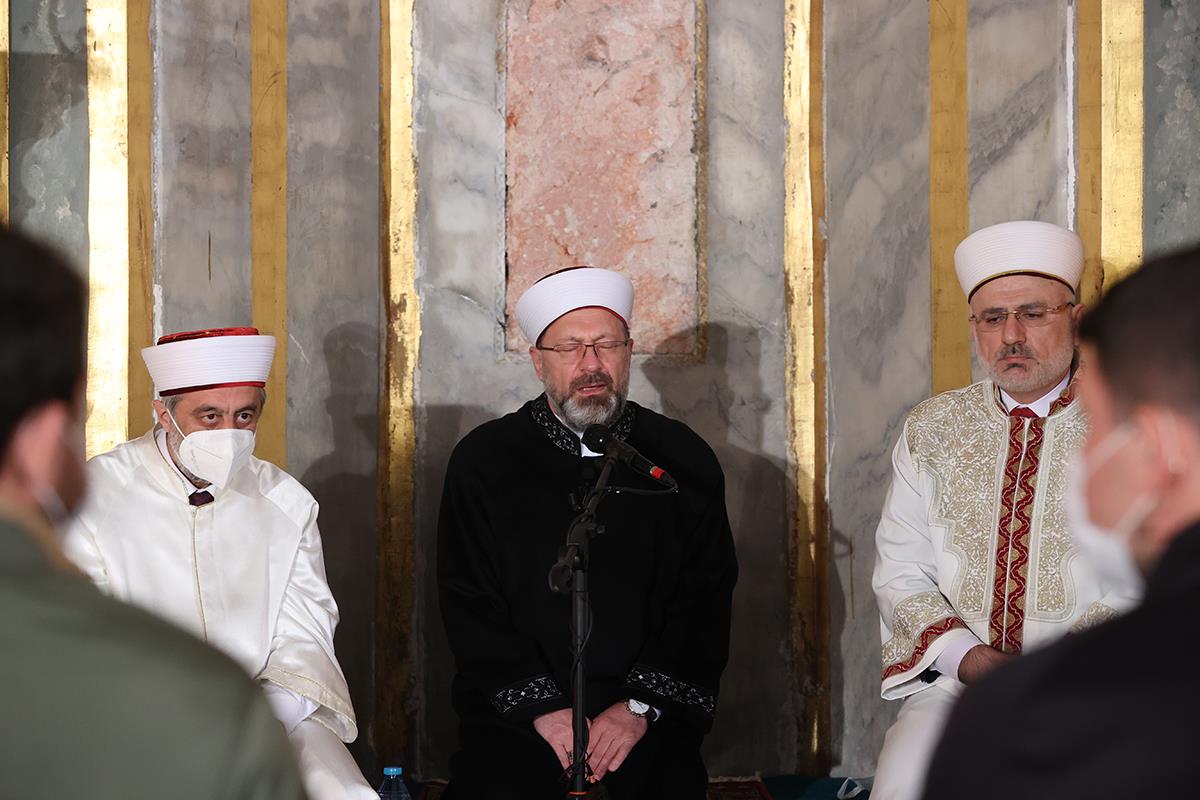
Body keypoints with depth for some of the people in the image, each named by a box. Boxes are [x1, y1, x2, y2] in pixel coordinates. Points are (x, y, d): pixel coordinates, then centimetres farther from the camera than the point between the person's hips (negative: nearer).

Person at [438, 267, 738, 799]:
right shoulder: (482, 461, 6)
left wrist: (641, 706, -8)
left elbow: (705, 602, 4)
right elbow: (469, 606, 1)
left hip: (650, 720, 1)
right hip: (513, 721, -1)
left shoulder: (684, 460, 8)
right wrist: (543, 709, -10)